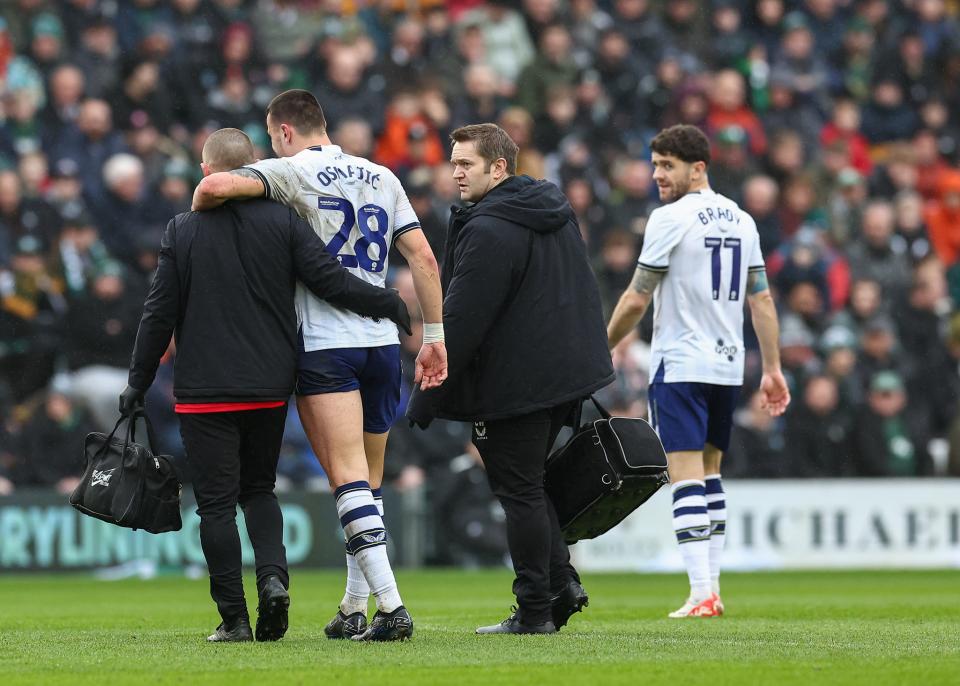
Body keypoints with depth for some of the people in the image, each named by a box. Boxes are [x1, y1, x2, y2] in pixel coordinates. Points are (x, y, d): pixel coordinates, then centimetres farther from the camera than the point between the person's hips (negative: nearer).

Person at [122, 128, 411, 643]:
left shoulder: (182, 231, -4)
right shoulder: (283, 221, -1)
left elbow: (160, 313, -2)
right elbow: (328, 278, -7)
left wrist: (138, 383, 7)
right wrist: (388, 304, 9)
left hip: (205, 391, -3)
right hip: (270, 387, 3)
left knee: (216, 502, 2)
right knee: (258, 488, 19)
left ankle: (233, 617, -2)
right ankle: (273, 575, -7)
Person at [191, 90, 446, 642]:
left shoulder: (293, 172, -3)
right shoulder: (382, 177, 15)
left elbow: (214, 187, -18)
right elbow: (423, 257, 10)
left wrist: (195, 220, 4)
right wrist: (435, 337, 13)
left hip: (325, 345, -6)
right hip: (383, 342, 6)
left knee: (350, 478, -10)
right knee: (368, 481, 13)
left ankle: (391, 606, -21)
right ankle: (354, 611, 14)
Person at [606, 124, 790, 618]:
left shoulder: (671, 218, -10)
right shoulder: (740, 220, 10)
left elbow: (636, 301, -9)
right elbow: (761, 299, 11)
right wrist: (772, 369, 14)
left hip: (679, 366, -7)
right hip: (728, 364, 7)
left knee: (687, 479, -9)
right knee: (709, 475, 16)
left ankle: (701, 595, -17)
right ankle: (712, 588, 15)